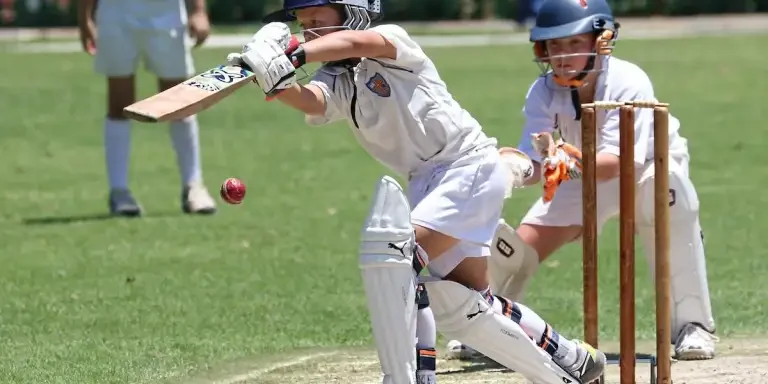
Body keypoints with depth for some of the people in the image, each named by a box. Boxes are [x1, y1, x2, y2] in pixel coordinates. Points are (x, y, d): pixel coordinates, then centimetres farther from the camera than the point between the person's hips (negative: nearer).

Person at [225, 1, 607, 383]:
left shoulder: (393, 39, -12)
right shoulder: (335, 82, 2)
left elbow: (356, 42, -35)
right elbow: (307, 99, -21)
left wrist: (291, 55, -50)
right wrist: (276, 83, -43)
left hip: (470, 167, -9)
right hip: (426, 181, 9)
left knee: (393, 253, -25)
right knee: (461, 307, 14)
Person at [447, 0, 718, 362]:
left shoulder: (629, 82, -34)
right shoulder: (544, 92, -22)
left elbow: (618, 161, -45)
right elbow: (533, 165, -29)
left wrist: (572, 160, -64)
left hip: (648, 163, -4)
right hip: (583, 173, 4)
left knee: (670, 195, -36)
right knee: (519, 244, -7)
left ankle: (692, 324, -24)